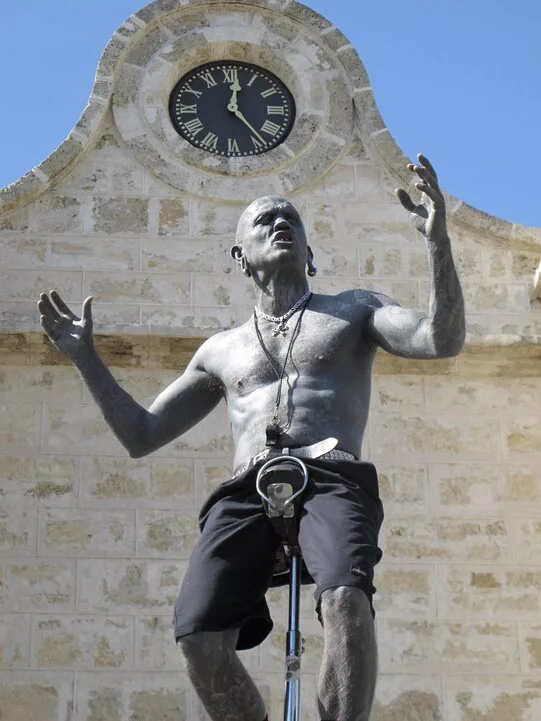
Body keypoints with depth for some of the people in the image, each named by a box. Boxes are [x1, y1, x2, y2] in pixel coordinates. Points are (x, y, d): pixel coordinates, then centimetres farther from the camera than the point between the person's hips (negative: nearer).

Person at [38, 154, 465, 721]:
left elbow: (442, 340, 4)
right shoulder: (221, 351, 29)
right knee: (198, 637, -24)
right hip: (245, 493, 2)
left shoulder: (354, 310, 23)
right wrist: (85, 357, 19)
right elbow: (140, 436, 28)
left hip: (332, 480, -2)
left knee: (345, 599, -36)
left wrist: (437, 239, -9)